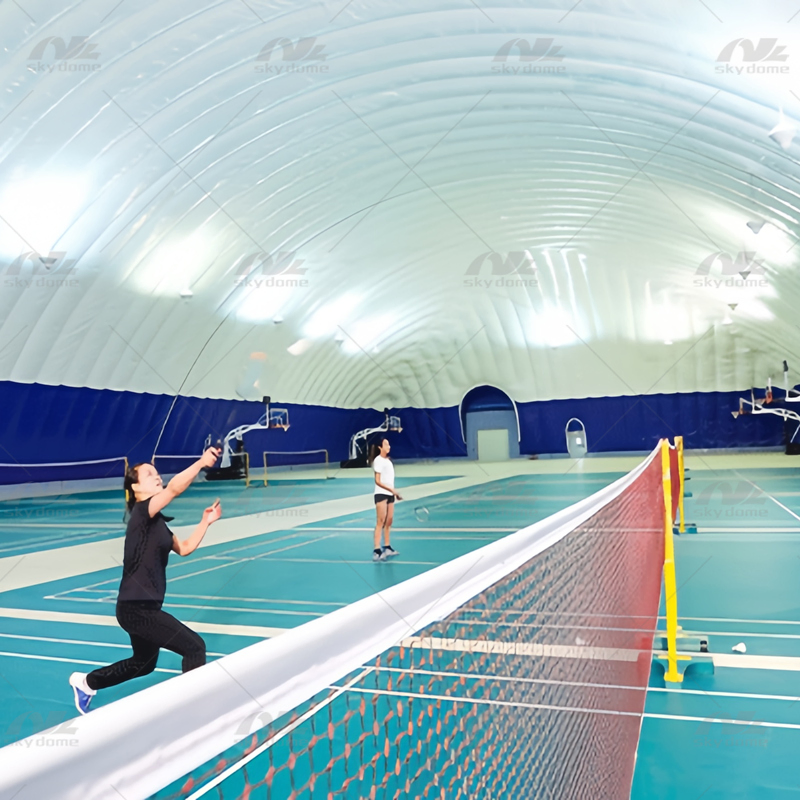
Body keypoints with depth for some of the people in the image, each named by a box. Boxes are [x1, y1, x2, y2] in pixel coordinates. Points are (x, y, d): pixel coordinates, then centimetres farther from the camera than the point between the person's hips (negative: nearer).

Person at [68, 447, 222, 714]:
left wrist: (205, 522, 8)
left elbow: (184, 548, 16)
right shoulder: (142, 513, -17)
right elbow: (174, 488, -35)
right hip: (136, 609, -10)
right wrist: (202, 462, -40)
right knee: (194, 647, -12)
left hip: (143, 606, 10)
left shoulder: (157, 522, 11)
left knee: (143, 664, 29)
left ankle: (86, 682, 47)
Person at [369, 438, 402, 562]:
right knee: (381, 522, -12)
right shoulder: (378, 460, -9)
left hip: (390, 494, 8)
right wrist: (391, 490, -21)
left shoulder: (388, 460, 15)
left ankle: (387, 548, 21)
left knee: (389, 521, 11)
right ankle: (376, 551, -15)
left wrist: (394, 492, 11)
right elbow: (377, 481, -14)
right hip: (381, 494, -8)